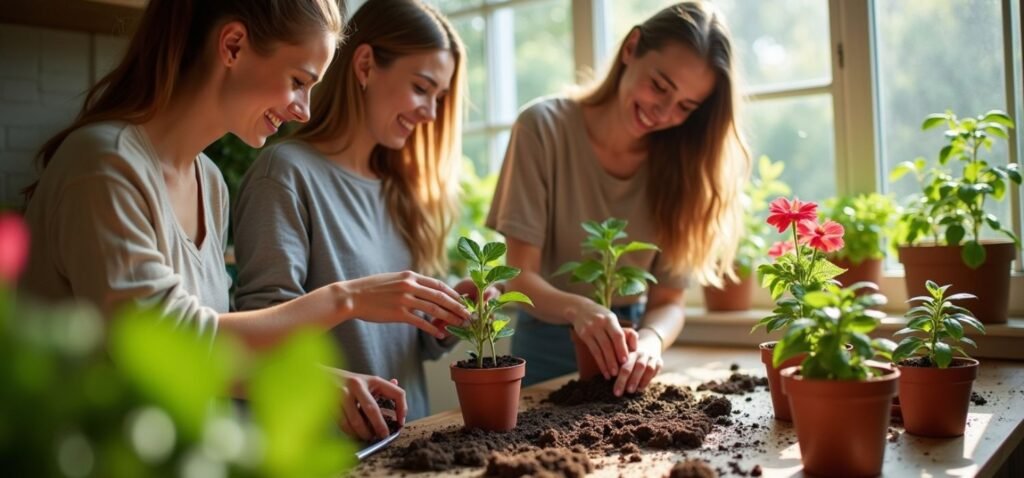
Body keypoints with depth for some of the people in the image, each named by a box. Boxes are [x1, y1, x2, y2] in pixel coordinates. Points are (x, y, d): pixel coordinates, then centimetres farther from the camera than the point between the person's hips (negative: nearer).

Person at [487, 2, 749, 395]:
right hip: (548, 352, -2)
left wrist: (650, 339, -28)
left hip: (627, 353, 3)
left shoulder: (680, 161, -5)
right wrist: (578, 309, -34)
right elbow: (520, 276, -15)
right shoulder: (544, 128, -13)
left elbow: (669, 301, -8)